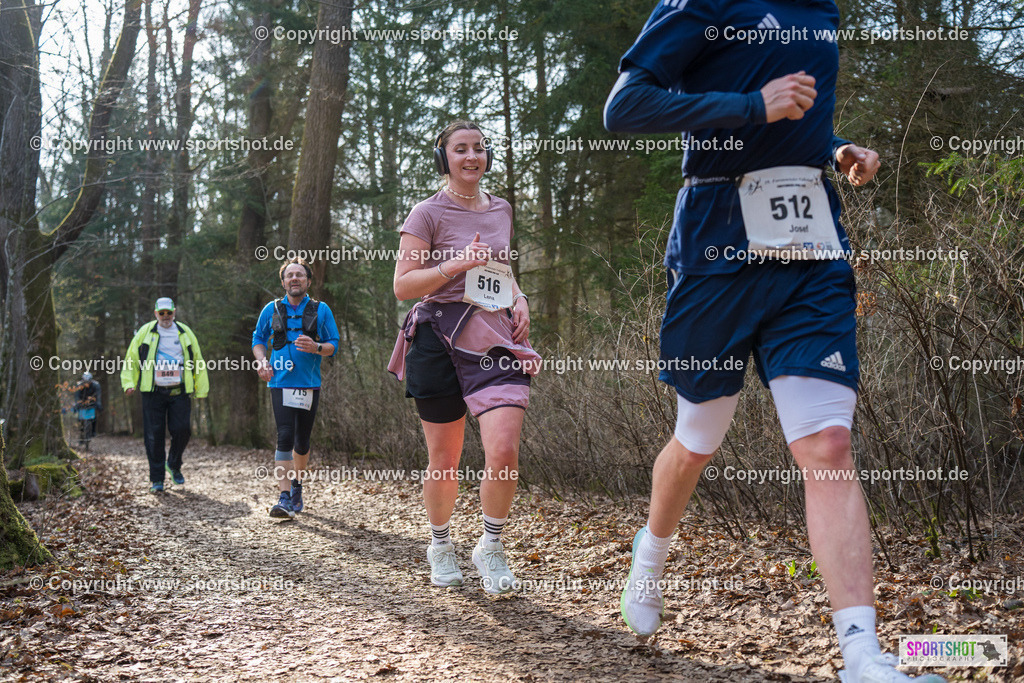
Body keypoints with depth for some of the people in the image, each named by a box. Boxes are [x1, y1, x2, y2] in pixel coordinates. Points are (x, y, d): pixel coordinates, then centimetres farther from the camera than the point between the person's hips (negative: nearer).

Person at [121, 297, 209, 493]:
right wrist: (129, 383, -1)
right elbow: (130, 359, 12)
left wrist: (201, 389, 11)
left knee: (182, 430, -6)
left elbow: (198, 361, 14)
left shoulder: (185, 333, 11)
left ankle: (174, 465, 21)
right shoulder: (145, 332, 8)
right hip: (153, 392, -1)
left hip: (179, 392, 1)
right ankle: (156, 480, 6)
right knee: (154, 436, -2)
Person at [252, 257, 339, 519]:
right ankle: (285, 498, -18)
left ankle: (296, 487, 34)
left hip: (309, 383, 1)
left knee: (302, 441, 11)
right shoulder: (272, 309, 7)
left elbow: (333, 345, 4)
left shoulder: (321, 310, 5)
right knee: (285, 437, -15)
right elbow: (258, 338, 16)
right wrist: (262, 361, -3)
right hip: (280, 382, -1)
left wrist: (316, 347, -17)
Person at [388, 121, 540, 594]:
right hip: (441, 339, -3)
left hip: (495, 340, 3)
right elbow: (403, 286, -5)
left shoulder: (501, 210, 15)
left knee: (504, 452, -15)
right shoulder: (427, 213, -1)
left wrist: (518, 298, 9)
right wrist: (457, 264, -16)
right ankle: (440, 545, 32)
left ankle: (491, 547, 8)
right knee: (444, 461, 6)